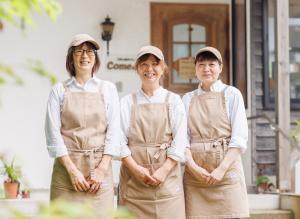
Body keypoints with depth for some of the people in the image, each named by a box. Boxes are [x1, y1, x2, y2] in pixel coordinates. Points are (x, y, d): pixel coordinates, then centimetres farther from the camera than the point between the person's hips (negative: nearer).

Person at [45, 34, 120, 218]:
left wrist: (102, 169, -7)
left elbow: (113, 131, 3)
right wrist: (72, 170, -9)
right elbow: (53, 133, -1)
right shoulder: (60, 90, 5)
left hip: (100, 167, 1)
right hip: (67, 165, -1)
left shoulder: (108, 89, 8)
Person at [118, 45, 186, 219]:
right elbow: (120, 141, 2)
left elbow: (180, 141, 1)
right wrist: (136, 169, -11)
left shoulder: (173, 100, 9)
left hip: (167, 175, 0)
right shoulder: (127, 102, 10)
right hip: (134, 178, 0)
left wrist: (164, 170, -11)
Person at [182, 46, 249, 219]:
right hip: (195, 172, 2)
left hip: (227, 168, -2)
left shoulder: (231, 94, 4)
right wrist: (193, 166, -10)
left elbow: (240, 137, -2)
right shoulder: (188, 99, 13)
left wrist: (222, 168, -13)